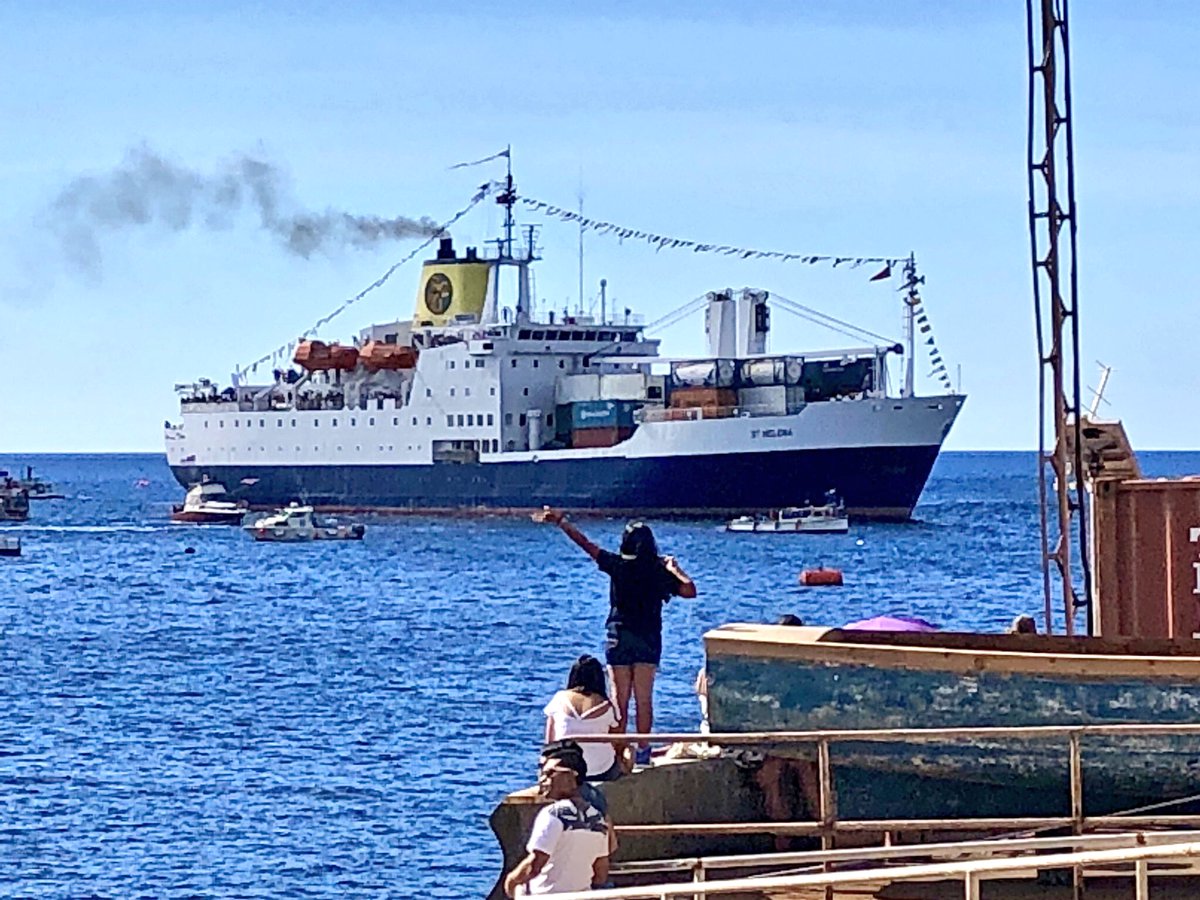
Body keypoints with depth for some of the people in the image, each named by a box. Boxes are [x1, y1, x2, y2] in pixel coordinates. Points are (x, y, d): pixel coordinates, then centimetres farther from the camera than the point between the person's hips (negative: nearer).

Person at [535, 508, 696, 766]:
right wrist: (675, 569, 8)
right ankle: (642, 751, 2)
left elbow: (586, 544, -2)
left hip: (619, 637, -1)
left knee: (621, 699, 3)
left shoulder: (618, 566, -5)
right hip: (649, 639, 1)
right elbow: (689, 591, -5)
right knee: (644, 699, 3)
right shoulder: (660, 571, -3)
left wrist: (561, 521, 7)